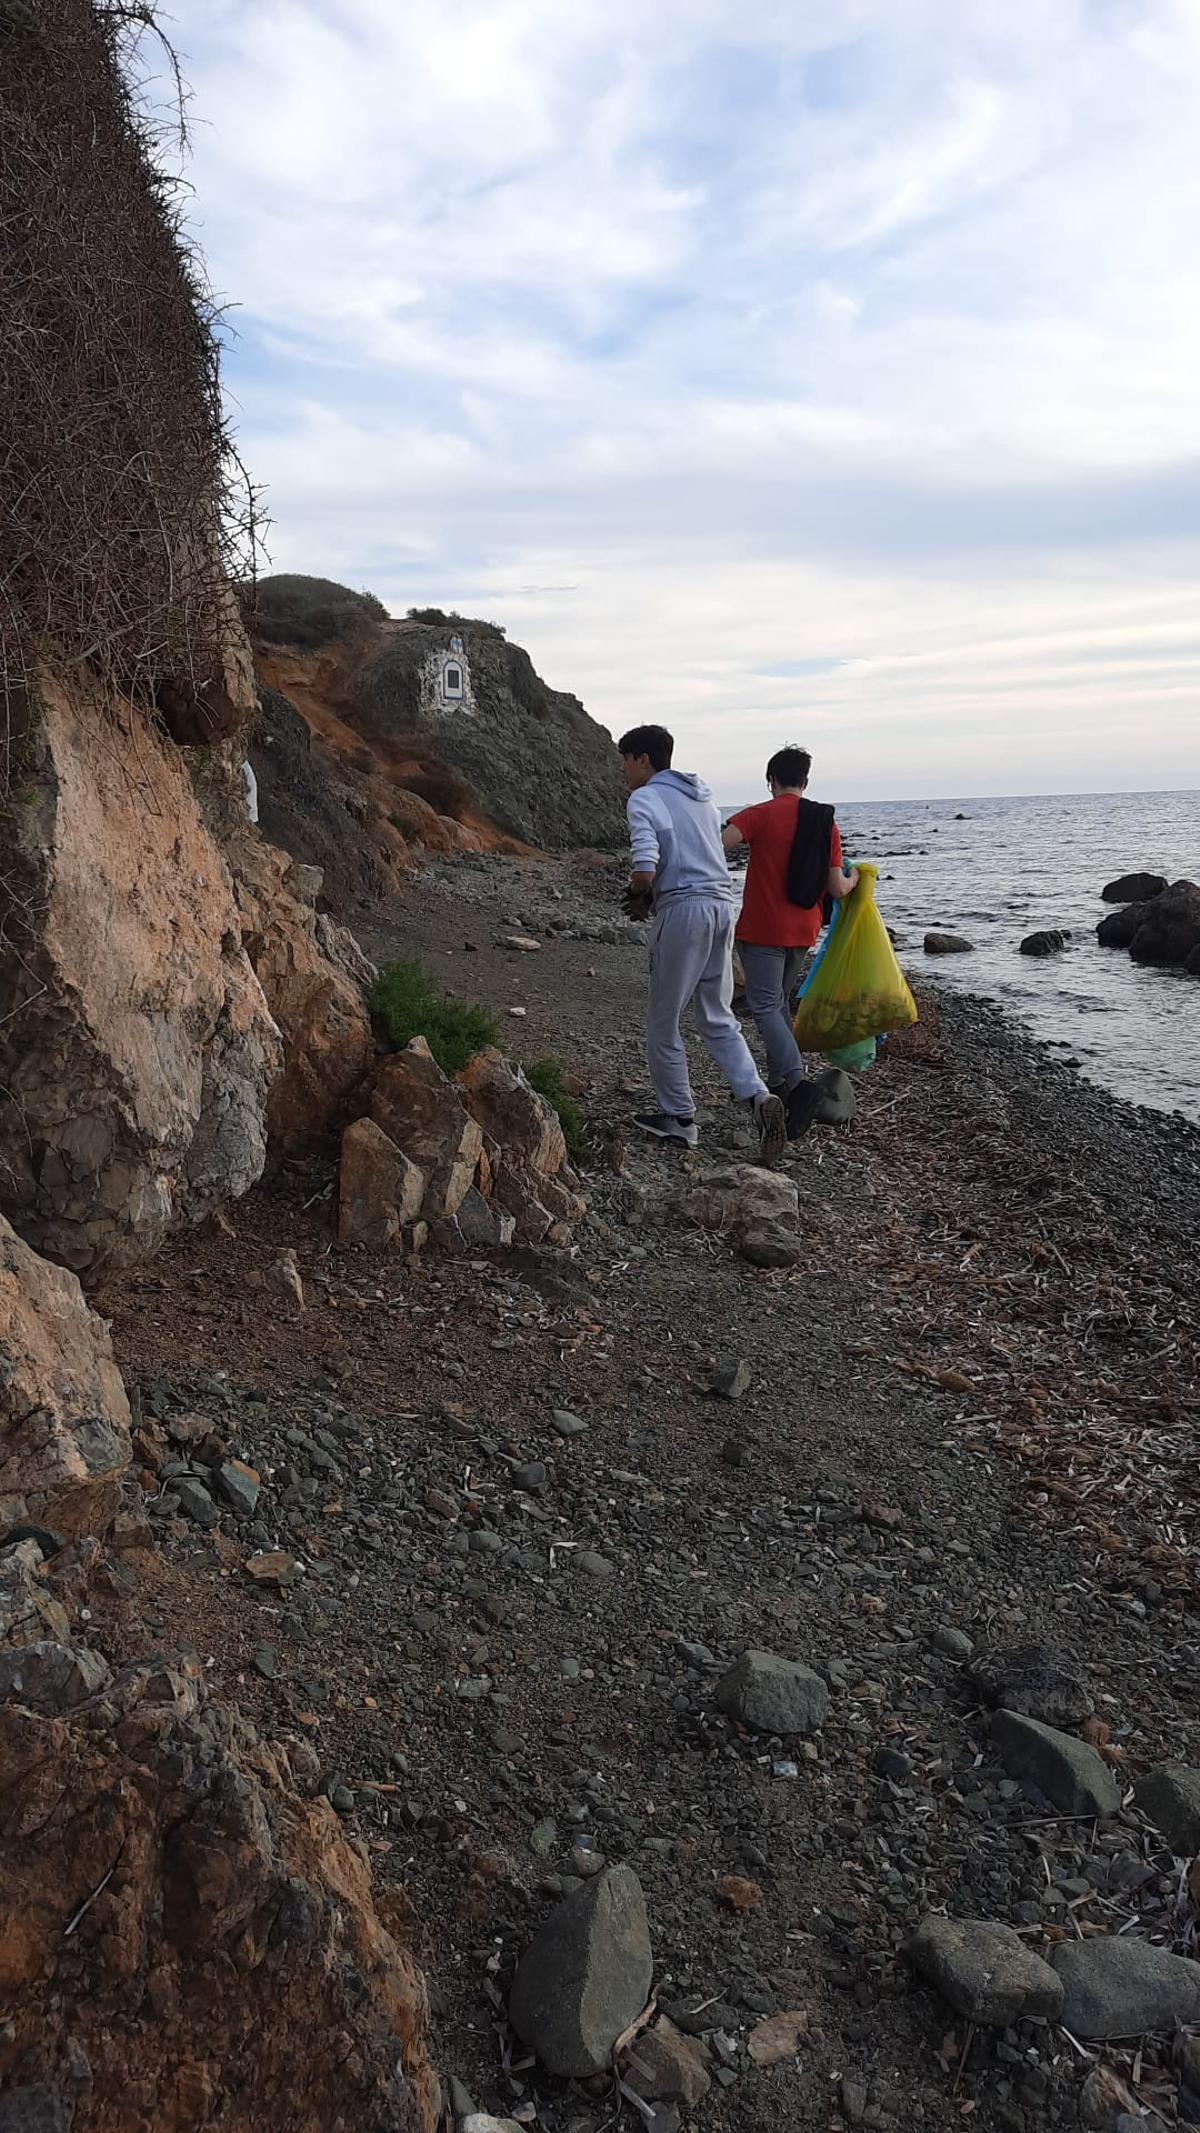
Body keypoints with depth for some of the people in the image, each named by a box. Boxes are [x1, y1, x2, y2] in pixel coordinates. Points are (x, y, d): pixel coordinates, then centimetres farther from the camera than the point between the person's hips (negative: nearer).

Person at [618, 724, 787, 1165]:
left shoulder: (644, 800, -7)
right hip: (722, 905, 8)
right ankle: (759, 1098, -5)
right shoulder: (701, 797, 20)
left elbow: (646, 871, -20)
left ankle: (679, 1118, 17)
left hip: (682, 911, -8)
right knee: (718, 1020, 14)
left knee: (663, 1023, 8)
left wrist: (637, 894, 3)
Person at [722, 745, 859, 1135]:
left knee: (764, 1005, -7)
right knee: (779, 1001, 20)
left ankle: (798, 1082, -25)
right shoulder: (827, 824, 6)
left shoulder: (760, 815, -9)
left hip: (763, 928, -6)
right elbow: (837, 889, 4)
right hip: (803, 929, 6)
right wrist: (855, 877, 25)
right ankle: (778, 1081, 24)